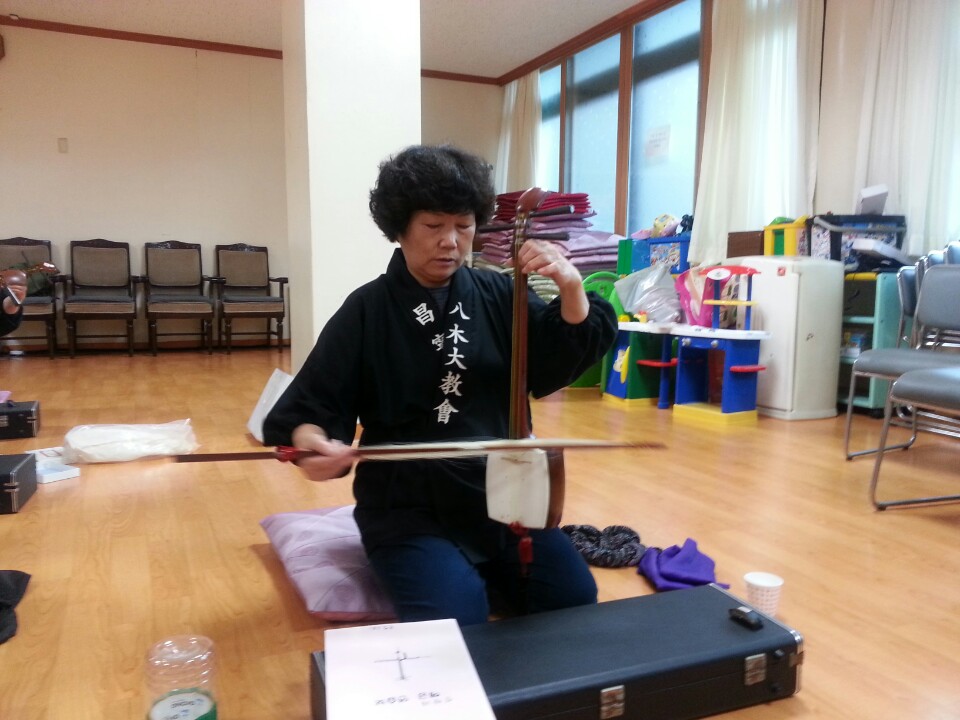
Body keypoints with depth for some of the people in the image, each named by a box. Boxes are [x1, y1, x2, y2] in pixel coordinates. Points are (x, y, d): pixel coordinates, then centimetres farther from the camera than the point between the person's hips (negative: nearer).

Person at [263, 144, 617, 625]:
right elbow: (310, 405, -6)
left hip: (504, 497, 4)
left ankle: (489, 571, 19)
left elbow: (561, 366, -5)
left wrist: (571, 289, -23)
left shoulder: (496, 295, 1)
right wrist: (311, 440, -30)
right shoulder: (366, 312, -7)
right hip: (411, 510, -3)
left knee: (576, 606, -5)